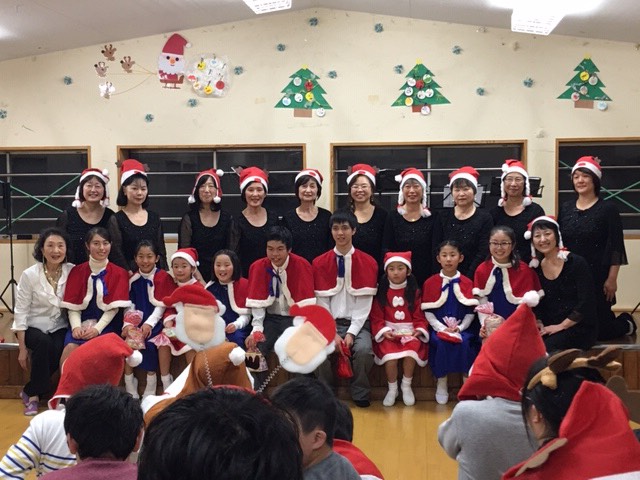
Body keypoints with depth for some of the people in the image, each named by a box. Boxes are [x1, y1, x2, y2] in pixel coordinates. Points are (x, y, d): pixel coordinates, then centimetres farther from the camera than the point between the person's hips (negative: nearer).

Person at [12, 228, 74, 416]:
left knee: (61, 349, -29)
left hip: (60, 327, 2)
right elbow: (21, 312, -9)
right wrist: (22, 348, -11)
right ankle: (35, 394, -14)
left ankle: (30, 392, -7)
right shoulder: (29, 275, -12)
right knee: (44, 343, -33)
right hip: (34, 327, -2)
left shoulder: (72, 272, -7)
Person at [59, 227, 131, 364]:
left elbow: (114, 307, -4)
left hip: (107, 325, -2)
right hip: (82, 323, 2)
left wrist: (97, 328, -17)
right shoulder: (77, 271, 10)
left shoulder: (119, 273, 5)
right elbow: (72, 305, 4)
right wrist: (76, 326, -14)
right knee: (70, 348, -28)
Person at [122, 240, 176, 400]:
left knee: (145, 341, -29)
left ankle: (150, 389, -14)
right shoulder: (133, 279, 10)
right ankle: (130, 388, -9)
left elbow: (161, 305, -8)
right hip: (137, 318, 4)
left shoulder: (163, 277, -3)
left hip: (154, 320, -4)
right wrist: (127, 323, -11)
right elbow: (129, 304, 5)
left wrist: (149, 323, -20)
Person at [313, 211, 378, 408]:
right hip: (330, 322, 1)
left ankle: (360, 394, -4)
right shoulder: (320, 263, 3)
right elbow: (322, 304, 0)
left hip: (357, 323, -1)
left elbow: (365, 304, -4)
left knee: (364, 350, -29)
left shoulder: (368, 262, 0)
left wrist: (351, 333, -14)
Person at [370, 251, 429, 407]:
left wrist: (419, 330, -13)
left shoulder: (414, 292, 6)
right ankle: (392, 389, -4)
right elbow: (376, 318, 1)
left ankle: (406, 386, -4)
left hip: (410, 332, 0)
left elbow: (419, 317, 5)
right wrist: (383, 331, -14)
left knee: (411, 352, -31)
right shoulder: (381, 291, 4)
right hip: (388, 332, 0)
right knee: (390, 353, -30)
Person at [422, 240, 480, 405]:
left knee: (465, 342, -29)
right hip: (439, 327, 0)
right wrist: (442, 328, -13)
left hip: (462, 327, 0)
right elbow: (428, 312, 0)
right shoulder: (430, 283, 4)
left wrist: (460, 328, -12)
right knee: (441, 343, -29)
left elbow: (471, 311, 3)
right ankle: (441, 382, -14)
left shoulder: (466, 283, 6)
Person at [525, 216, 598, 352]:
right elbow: (538, 304, 10)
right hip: (550, 327, 4)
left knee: (545, 349, -30)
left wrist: (561, 326, -14)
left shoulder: (576, 263, -8)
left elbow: (585, 304, -13)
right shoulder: (537, 267, 8)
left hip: (580, 327, -4)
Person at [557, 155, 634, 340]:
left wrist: (612, 279, -13)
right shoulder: (565, 208, 8)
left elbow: (615, 247, -8)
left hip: (597, 277, -4)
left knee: (600, 328, -1)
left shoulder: (607, 209, -5)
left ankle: (626, 323, 32)